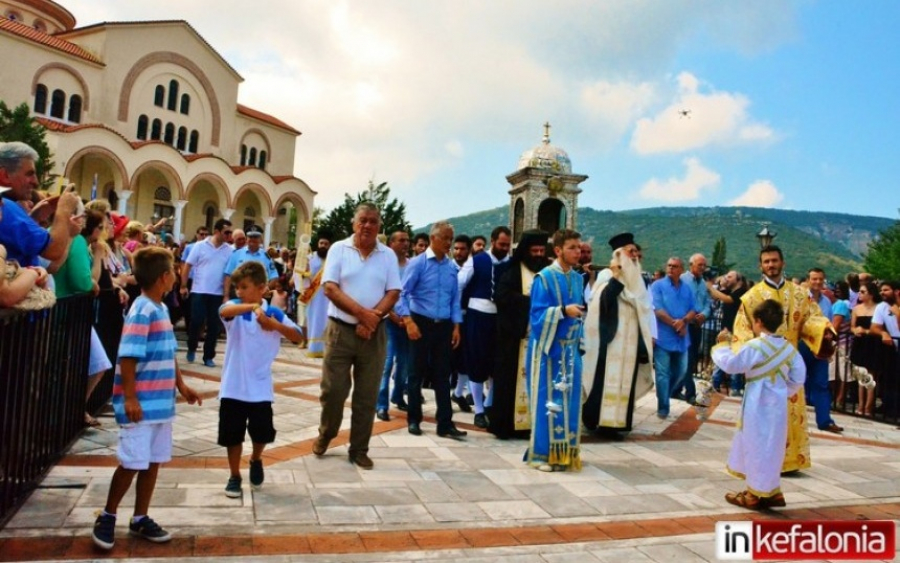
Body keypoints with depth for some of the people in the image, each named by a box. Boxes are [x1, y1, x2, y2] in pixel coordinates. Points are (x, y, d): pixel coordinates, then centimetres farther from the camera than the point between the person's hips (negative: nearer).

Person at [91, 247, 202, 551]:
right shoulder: (142, 311, -17)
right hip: (140, 403, -9)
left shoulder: (161, 309, 10)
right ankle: (107, 517, 21)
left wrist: (181, 385, 20)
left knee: (154, 461, 13)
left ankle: (140, 519, 26)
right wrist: (129, 397, -22)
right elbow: (128, 357, -21)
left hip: (160, 400, 9)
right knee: (132, 463, 0)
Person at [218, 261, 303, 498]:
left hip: (260, 388, 0)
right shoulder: (235, 308, -5)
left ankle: (256, 461, 35)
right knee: (232, 434, 8)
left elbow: (297, 336, -9)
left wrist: (274, 324, -23)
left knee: (263, 432, 3)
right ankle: (234, 476, 27)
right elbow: (224, 311, -30)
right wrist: (252, 306, -47)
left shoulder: (275, 313, -2)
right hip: (233, 387, 0)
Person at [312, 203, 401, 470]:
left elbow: (393, 293, 0)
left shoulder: (388, 255, 5)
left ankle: (359, 449, 20)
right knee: (333, 389, 4)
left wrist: (372, 319, -15)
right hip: (340, 330, -1)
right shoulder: (338, 249, 0)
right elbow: (330, 288, -8)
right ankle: (325, 434, 31)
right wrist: (362, 313, -16)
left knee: (367, 395, 6)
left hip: (374, 334, 2)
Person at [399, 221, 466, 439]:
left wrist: (456, 326, 3)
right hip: (421, 323, -4)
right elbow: (403, 294, -10)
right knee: (417, 372, 7)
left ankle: (445, 424, 9)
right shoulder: (417, 263, -7)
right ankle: (414, 420, 20)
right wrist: (409, 321, -20)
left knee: (442, 374, 5)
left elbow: (455, 299, 11)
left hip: (443, 326, 4)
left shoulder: (452, 267, 7)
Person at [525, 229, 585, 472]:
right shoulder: (544, 277, -10)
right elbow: (537, 314, -15)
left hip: (569, 349, 6)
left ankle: (565, 452, 20)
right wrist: (564, 311, -25)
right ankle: (541, 454, 9)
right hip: (548, 348, -6)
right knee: (547, 400, -1)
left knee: (569, 400, 9)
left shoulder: (577, 279, 10)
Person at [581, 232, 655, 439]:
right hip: (612, 337, -7)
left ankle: (616, 419, 18)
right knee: (609, 378, -8)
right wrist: (616, 276, -23)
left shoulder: (636, 279, 15)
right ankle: (602, 421, -4)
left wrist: (647, 337, 17)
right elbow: (604, 299, -25)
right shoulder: (608, 275, -7)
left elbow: (643, 309, 20)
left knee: (625, 378, 9)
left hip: (630, 339, 8)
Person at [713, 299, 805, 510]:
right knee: (770, 446, 17)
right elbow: (799, 377, 8)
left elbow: (730, 364, -14)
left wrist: (723, 345, 0)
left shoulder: (754, 346, -17)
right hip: (777, 404, 7)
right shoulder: (788, 347, 5)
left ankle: (756, 494, 10)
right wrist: (785, 392, 20)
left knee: (758, 446, 1)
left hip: (759, 404, -7)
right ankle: (771, 491, 25)